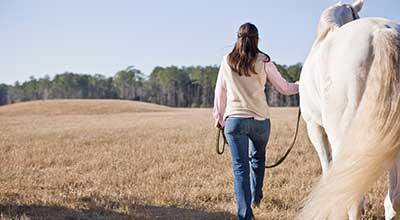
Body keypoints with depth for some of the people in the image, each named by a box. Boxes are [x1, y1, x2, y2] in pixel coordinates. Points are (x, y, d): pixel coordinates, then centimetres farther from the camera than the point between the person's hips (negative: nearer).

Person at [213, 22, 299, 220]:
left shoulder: (227, 61, 2)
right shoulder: (264, 61, -3)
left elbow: (219, 92, 7)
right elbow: (284, 88, 5)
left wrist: (219, 116, 18)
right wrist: (301, 85, 24)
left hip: (234, 120, 0)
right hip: (260, 120, 1)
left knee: (240, 167, 0)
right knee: (258, 156, 27)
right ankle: (255, 198, 37)